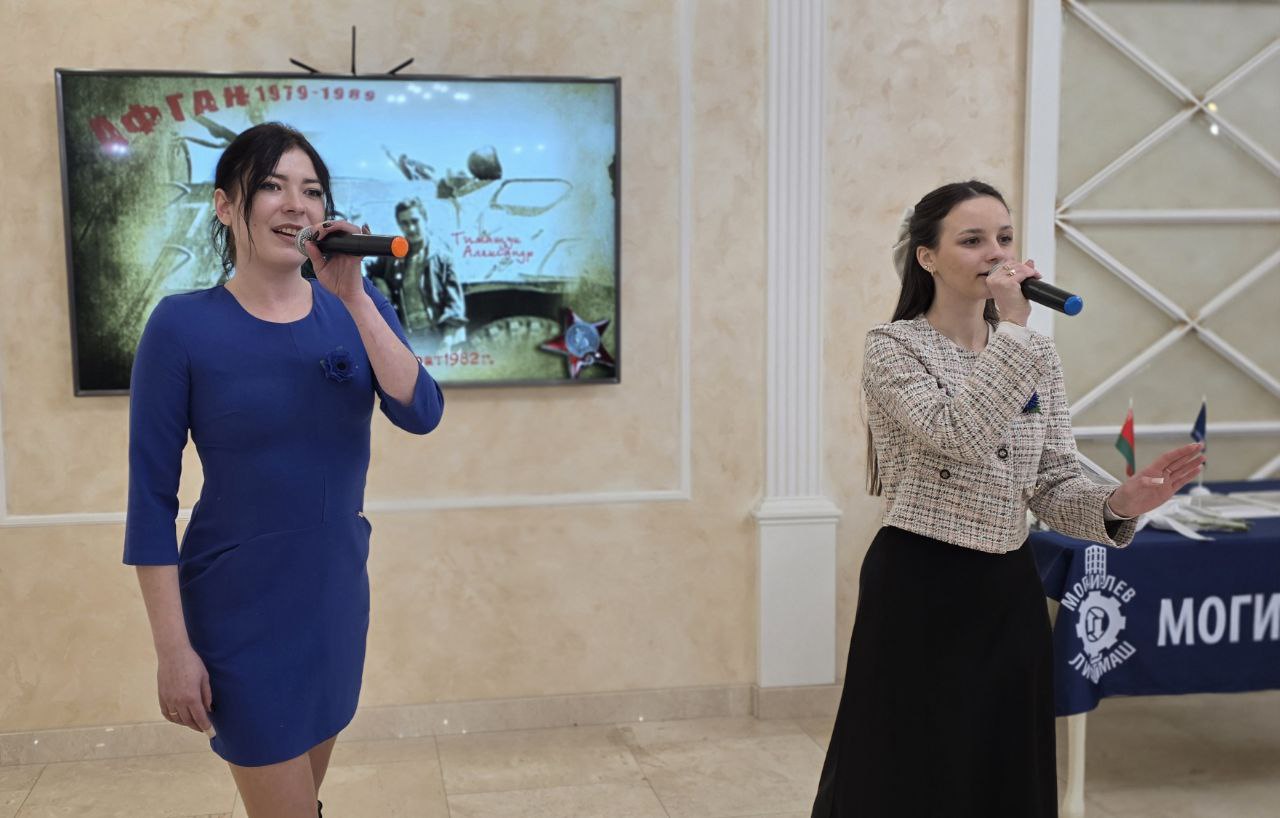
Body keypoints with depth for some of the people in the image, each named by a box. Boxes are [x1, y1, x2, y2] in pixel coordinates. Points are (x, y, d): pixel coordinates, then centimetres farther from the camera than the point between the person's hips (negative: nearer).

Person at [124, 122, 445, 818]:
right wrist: (173, 649, -12)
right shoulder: (183, 326, -12)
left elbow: (421, 415, -14)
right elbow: (151, 499, -11)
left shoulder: (355, 307, 0)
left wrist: (354, 296, -23)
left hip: (339, 587, 5)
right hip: (241, 604, -5)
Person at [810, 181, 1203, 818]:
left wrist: (1118, 504, -17)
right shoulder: (893, 347, -9)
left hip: (1007, 594, 5)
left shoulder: (1035, 355, 7)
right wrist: (1011, 328, -20)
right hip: (918, 593, -5)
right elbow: (959, 437, -26)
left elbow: (1054, 485, 3)